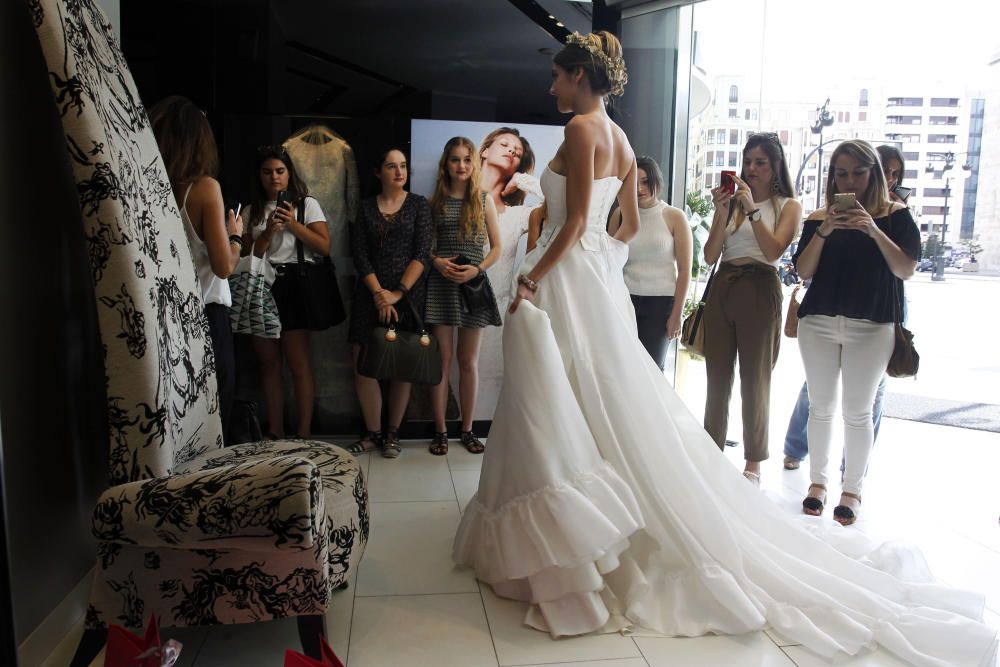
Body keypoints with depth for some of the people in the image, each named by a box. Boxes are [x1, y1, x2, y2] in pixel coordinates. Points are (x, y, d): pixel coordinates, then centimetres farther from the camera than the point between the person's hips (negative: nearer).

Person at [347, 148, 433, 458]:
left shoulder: (419, 204, 5)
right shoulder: (365, 207, 10)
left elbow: (422, 253, -4)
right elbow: (359, 254, 2)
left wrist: (398, 293, -12)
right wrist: (378, 292, -10)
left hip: (407, 294, -1)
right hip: (370, 294, 2)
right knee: (362, 365, -2)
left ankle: (393, 434, 14)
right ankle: (372, 433, 11)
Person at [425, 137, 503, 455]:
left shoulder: (484, 200, 6)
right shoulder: (435, 200, 6)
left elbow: (496, 247, 6)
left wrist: (477, 268, -11)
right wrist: (436, 261, -11)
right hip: (440, 284, 0)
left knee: (468, 361, 7)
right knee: (443, 360, 2)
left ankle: (467, 430, 17)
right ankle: (440, 431, 11)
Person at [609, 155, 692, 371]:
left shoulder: (674, 217, -1)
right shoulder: (620, 214, 6)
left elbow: (684, 271, -1)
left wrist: (676, 314, -4)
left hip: (660, 302, -1)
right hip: (625, 298, 2)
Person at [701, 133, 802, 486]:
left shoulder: (788, 206, 5)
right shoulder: (731, 201, 9)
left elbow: (773, 251, -12)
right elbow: (710, 256, 2)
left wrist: (751, 209, -14)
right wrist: (722, 213, -9)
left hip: (760, 289, -3)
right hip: (722, 287, 3)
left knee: (755, 379, 2)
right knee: (717, 375, 6)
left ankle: (754, 463, 11)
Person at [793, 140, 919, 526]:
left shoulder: (895, 215, 3)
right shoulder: (818, 218, 8)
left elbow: (906, 270, -7)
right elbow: (804, 272, 0)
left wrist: (873, 230, -18)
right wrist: (823, 231, -14)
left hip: (872, 326, -2)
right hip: (819, 323, 2)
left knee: (857, 411, 1)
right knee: (821, 405, 7)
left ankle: (852, 490, 13)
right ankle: (817, 481, 19)